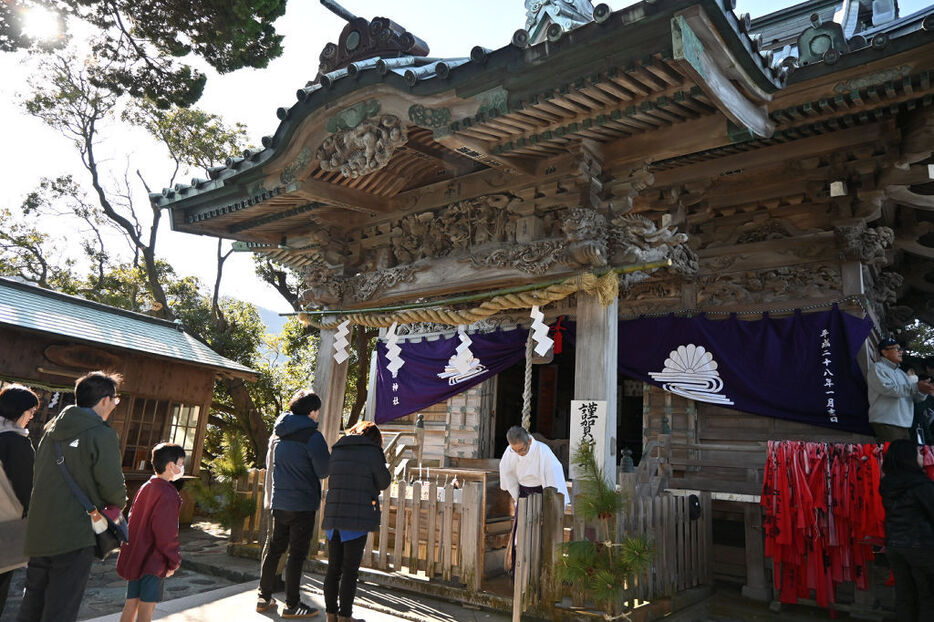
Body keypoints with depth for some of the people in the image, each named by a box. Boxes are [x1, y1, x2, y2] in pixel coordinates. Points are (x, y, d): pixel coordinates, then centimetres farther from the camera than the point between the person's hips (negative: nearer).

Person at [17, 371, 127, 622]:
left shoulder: (52, 429, 10)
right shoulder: (102, 434, -14)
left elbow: (37, 478, 18)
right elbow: (113, 486, -14)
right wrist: (119, 503, 7)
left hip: (39, 533, 8)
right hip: (75, 536, -8)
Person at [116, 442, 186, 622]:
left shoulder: (145, 488, 9)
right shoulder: (167, 494, -19)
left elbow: (133, 520, 16)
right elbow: (166, 533, -21)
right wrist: (174, 562, -10)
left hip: (135, 558, 9)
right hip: (154, 561, -9)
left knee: (131, 605, 15)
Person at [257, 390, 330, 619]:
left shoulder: (278, 433, 7)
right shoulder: (312, 436, -16)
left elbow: (270, 466, 16)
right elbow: (324, 471, -12)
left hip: (279, 502, 7)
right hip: (303, 503, -7)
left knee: (273, 550, 16)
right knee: (297, 554, 1)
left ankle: (264, 598, 24)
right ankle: (291, 605, 8)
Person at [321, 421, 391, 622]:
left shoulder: (336, 450, 12)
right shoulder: (372, 451, -5)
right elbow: (384, 483, 3)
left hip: (333, 515, 5)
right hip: (357, 518, -5)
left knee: (333, 568, 13)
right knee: (350, 570, 3)